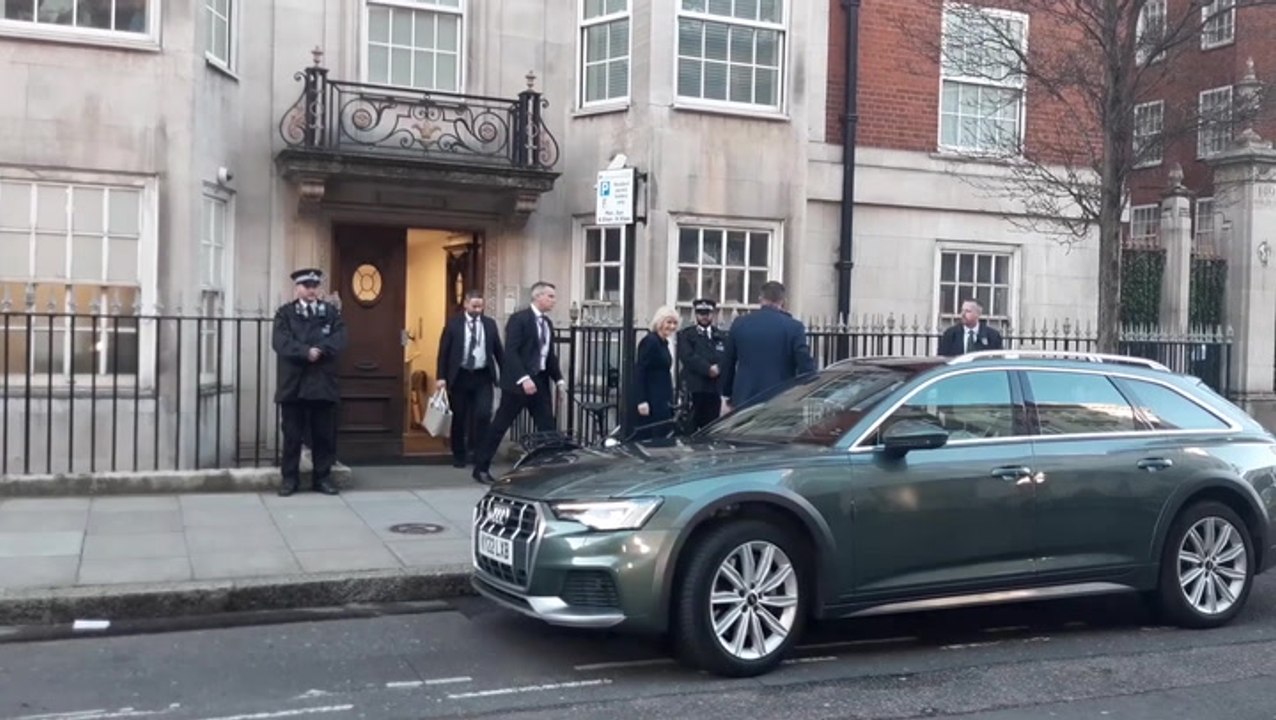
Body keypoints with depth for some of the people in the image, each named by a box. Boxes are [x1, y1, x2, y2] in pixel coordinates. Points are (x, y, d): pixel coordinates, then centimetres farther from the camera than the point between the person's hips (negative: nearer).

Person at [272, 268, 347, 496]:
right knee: (292, 435, 4)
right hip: (293, 384, -1)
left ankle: (323, 477, 15)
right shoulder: (284, 313, 7)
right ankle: (289, 477, 12)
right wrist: (306, 352, -19)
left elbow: (339, 341, -3)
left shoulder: (331, 312, 11)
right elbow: (281, 342, -9)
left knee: (324, 434, 5)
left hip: (323, 383, 1)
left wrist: (319, 351, -18)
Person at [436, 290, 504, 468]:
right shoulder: (453, 324, -1)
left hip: (483, 377, 1)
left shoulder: (490, 324, 6)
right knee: (459, 417, 7)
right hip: (460, 376, -1)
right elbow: (443, 351, -1)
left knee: (483, 414, -13)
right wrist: (441, 376, -8)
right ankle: (459, 455, 20)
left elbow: (498, 350, 9)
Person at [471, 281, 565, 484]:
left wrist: (558, 379, 7)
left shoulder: (547, 323, 14)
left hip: (541, 382, 7)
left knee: (547, 427, 3)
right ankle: (481, 467, 10)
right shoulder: (519, 319, -10)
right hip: (520, 382, -7)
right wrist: (524, 378, -26)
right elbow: (511, 352, -18)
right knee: (500, 425, 1)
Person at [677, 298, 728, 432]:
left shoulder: (722, 336, 18)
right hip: (693, 388, -3)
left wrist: (718, 368, -15)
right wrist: (708, 368, -15)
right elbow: (688, 357, -7)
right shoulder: (685, 335, 8)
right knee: (690, 428, -5)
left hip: (715, 388, 3)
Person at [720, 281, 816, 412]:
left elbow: (727, 363, 12)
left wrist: (727, 395, 23)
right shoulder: (794, 327, -5)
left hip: (744, 401, 3)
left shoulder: (739, 324, 5)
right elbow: (806, 365, -9)